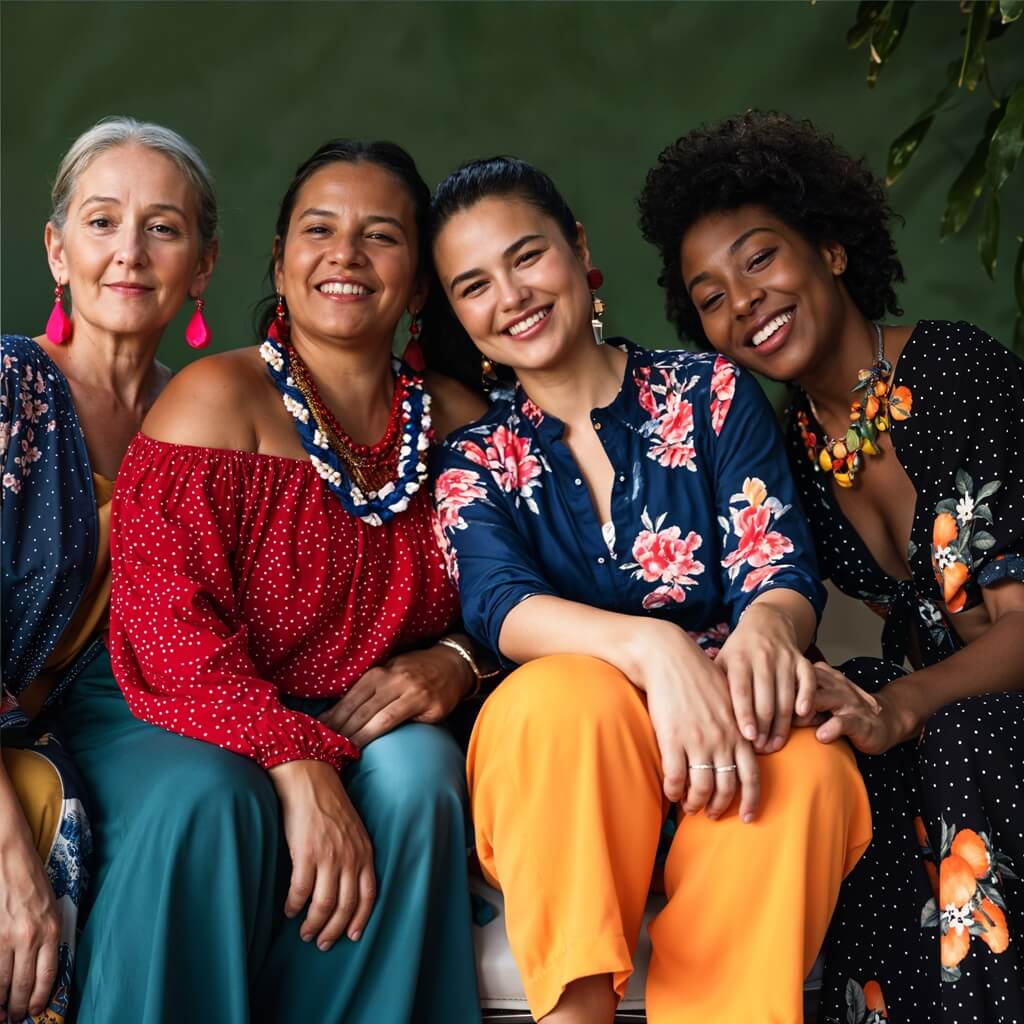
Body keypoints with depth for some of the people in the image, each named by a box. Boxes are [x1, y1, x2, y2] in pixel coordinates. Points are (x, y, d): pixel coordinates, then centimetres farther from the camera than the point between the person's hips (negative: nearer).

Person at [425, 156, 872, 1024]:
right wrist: (654, 648, -32)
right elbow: (500, 608, -11)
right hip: (560, 763, 0)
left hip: (725, 737, 0)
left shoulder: (711, 395, 8)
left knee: (802, 763, -34)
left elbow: (781, 571, -2)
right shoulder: (474, 461, 8)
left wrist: (766, 628, -28)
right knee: (572, 691, -34)